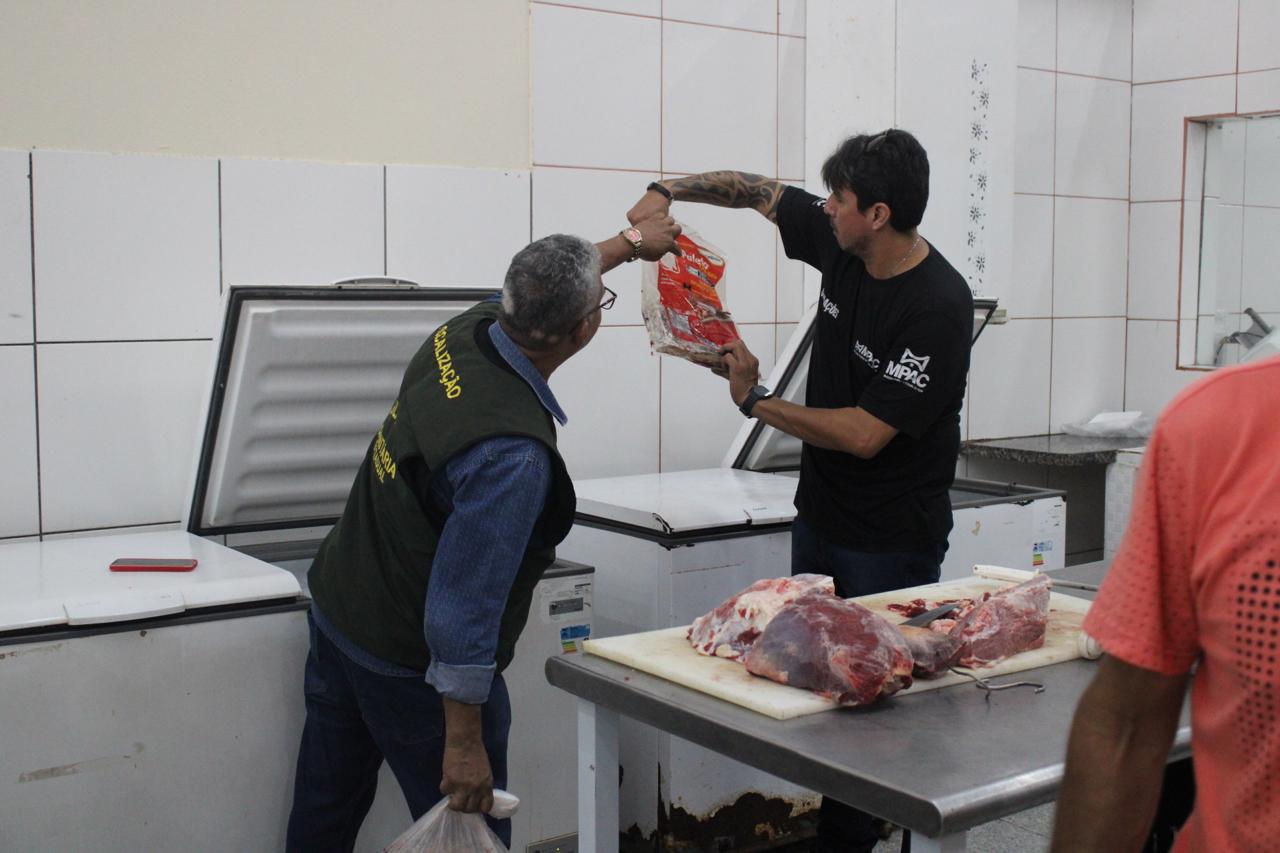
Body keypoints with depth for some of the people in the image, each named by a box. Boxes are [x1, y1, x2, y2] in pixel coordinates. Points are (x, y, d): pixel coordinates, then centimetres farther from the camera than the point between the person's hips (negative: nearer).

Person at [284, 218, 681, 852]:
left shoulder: (468, 328, -9)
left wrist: (631, 242, 30)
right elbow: (462, 611, -30)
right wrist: (464, 743, -20)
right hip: (409, 665, -9)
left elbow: (544, 284, 15)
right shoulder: (513, 455, -33)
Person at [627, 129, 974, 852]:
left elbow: (865, 435, -23)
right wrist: (668, 190, 4)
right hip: (819, 520, 8)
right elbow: (760, 191, 17)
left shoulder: (938, 306, -22)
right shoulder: (841, 244, -1)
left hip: (892, 546, -7)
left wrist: (756, 400, -12)